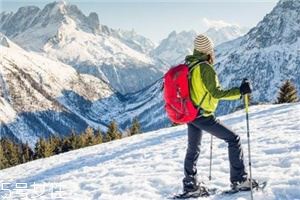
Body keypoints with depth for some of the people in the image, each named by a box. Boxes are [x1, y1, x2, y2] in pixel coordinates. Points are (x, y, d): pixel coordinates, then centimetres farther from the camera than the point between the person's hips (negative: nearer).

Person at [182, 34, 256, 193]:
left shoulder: (187, 65, 5)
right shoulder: (205, 68, -19)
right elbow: (216, 93, -23)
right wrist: (240, 91, -24)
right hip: (202, 116, -8)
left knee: (193, 149, 22)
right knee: (233, 139, 1)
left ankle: (190, 184, 32)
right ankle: (239, 180, 2)